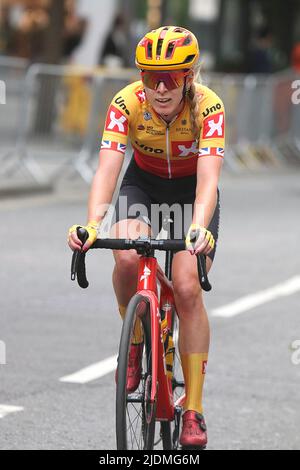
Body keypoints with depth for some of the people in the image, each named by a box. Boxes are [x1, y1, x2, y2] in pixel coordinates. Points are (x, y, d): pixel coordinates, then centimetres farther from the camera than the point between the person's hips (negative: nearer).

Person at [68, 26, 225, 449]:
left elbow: (208, 179, -40)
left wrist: (199, 230, -58)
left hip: (192, 189, -1)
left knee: (188, 287, -17)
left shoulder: (208, 106, -30)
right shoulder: (127, 103, -27)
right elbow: (107, 168, -35)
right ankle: (135, 338, 1)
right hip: (144, 182, 1)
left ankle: (194, 408, -7)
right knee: (127, 258, -29)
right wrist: (92, 224, -53)